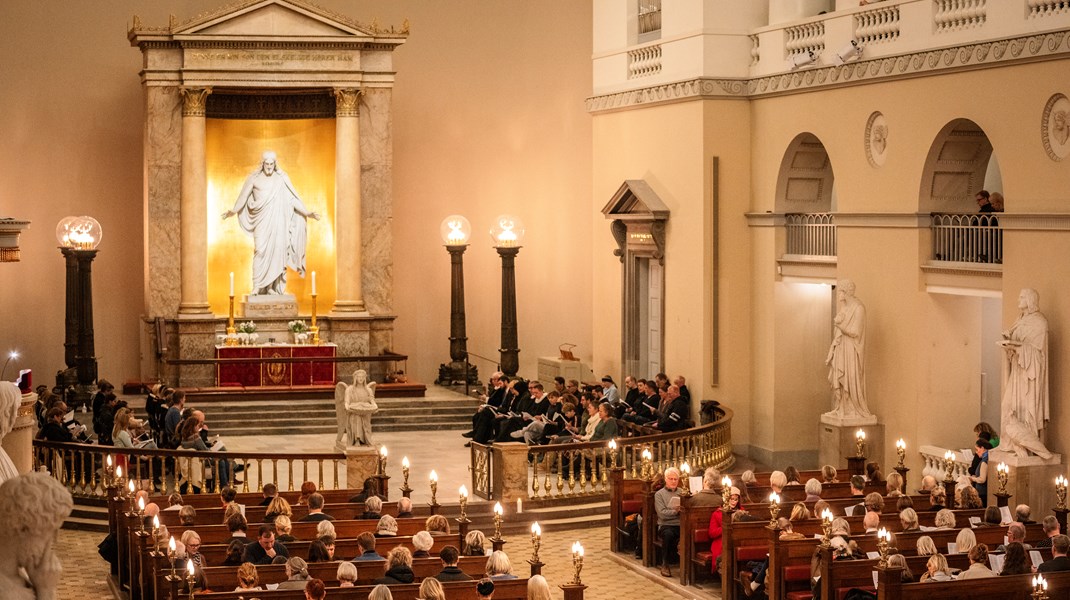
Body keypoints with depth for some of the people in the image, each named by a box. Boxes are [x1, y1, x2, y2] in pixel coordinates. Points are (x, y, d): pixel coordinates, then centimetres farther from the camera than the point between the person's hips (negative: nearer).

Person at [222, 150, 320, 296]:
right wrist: (232, 211, -6)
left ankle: (275, 287, 1)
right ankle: (258, 288, -8)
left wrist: (307, 213, -2)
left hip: (278, 221, 1)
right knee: (261, 251, -11)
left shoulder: (282, 178, 4)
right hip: (262, 222, -1)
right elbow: (243, 197, 4)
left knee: (277, 251, -3)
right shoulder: (254, 178, 2)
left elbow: (293, 198, 5)